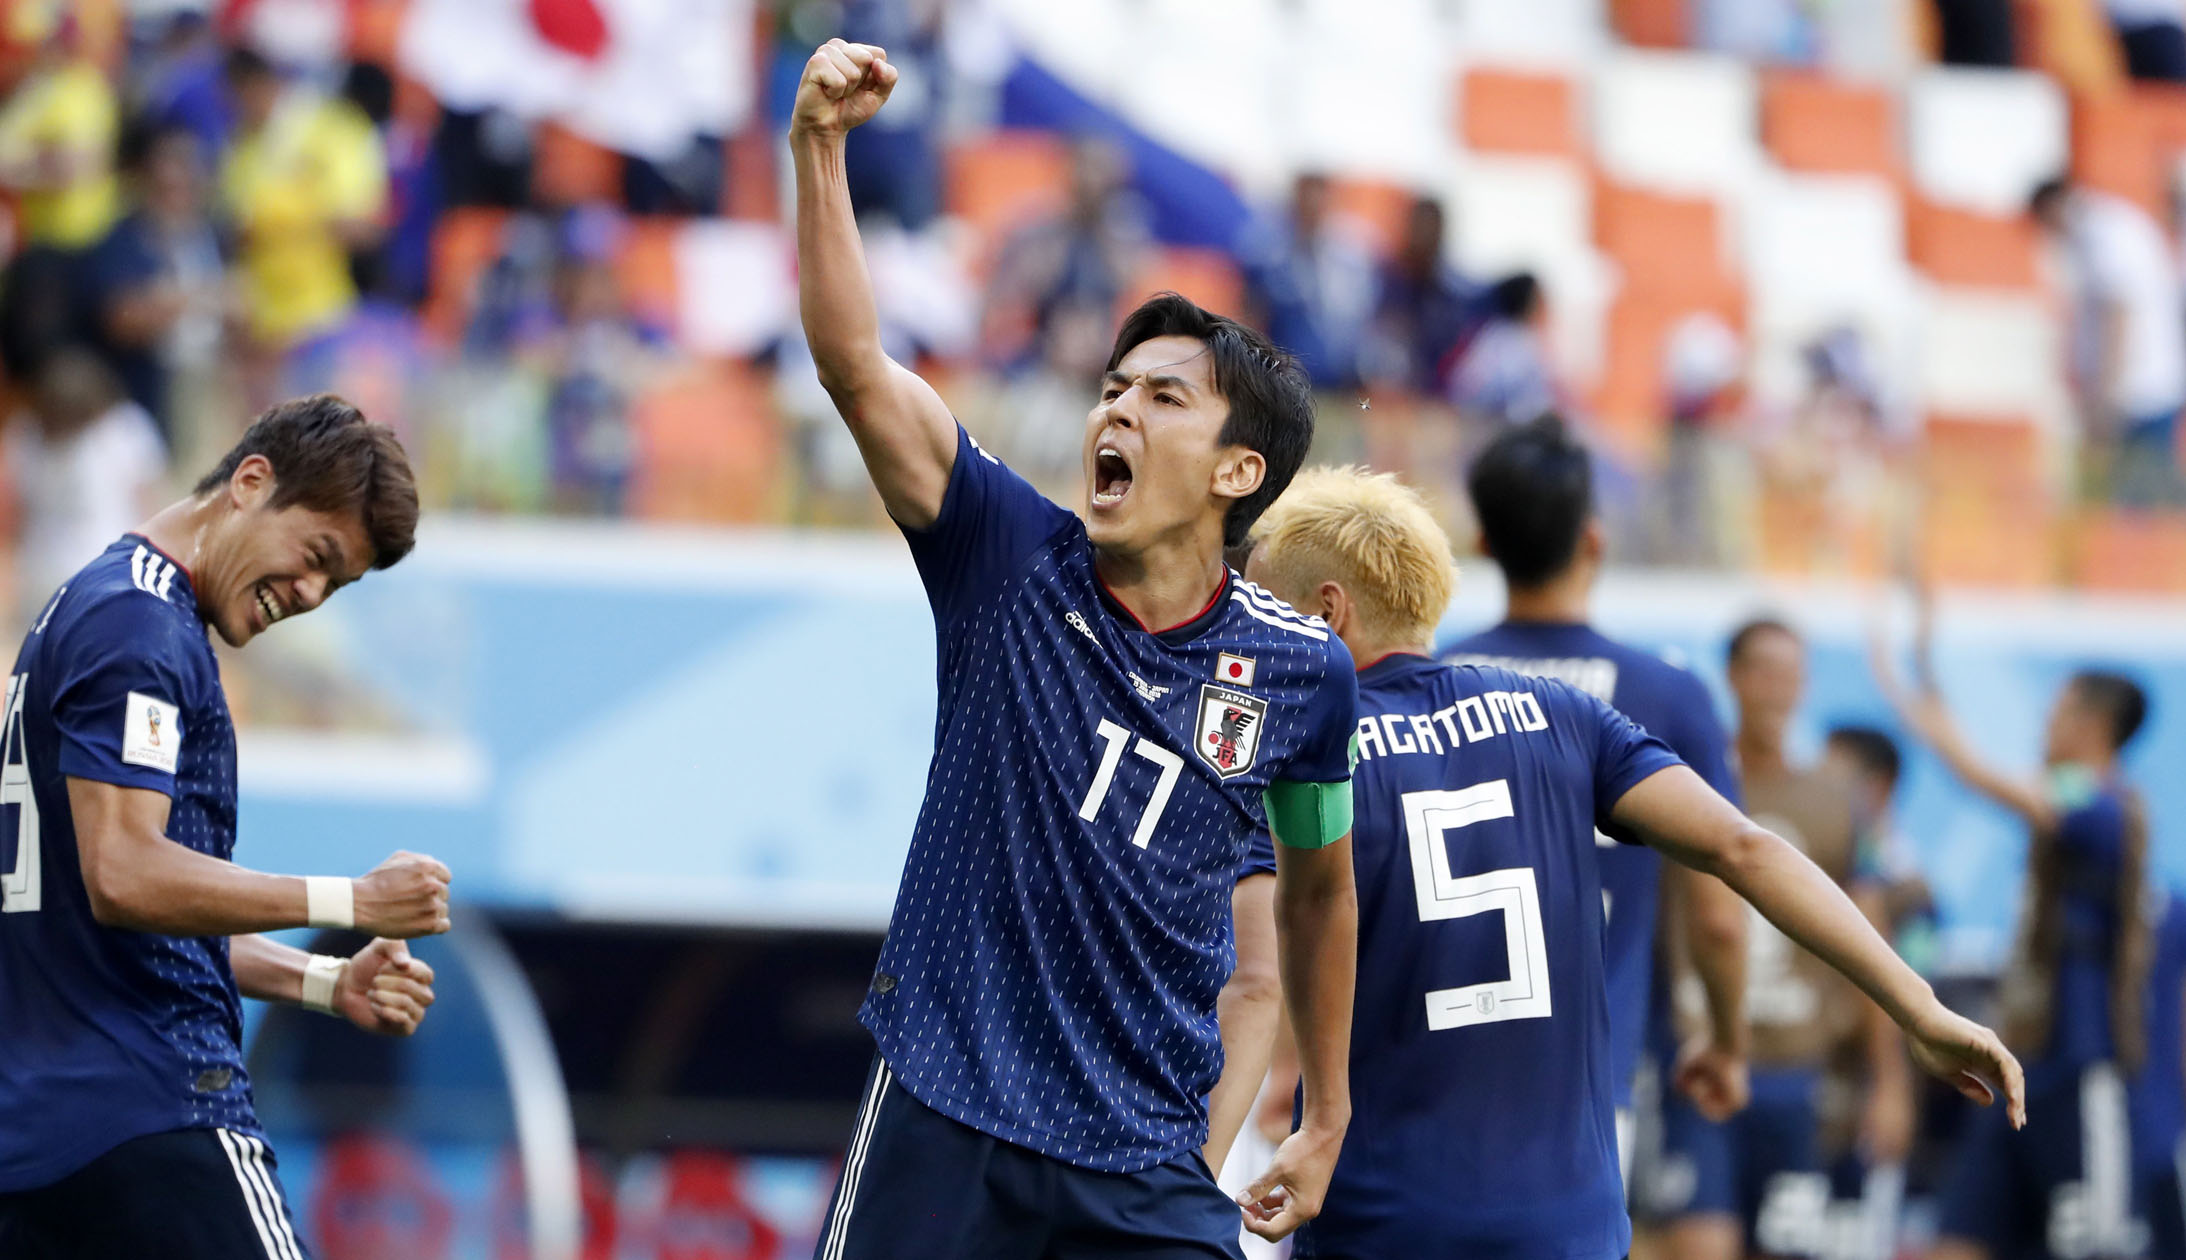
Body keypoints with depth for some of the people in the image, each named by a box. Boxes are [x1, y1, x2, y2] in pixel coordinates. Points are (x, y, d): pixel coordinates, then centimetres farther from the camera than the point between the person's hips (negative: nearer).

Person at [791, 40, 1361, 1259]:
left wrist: (1326, 1123, 23)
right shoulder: (1013, 559, -2)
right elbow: (855, 364, -14)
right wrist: (819, 146, -26)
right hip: (944, 1125, -1)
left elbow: (1318, 885, 18)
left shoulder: (1302, 670, 1)